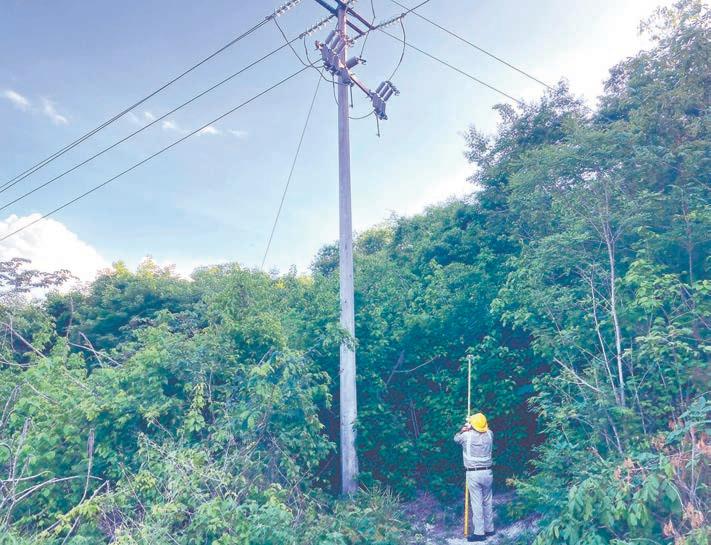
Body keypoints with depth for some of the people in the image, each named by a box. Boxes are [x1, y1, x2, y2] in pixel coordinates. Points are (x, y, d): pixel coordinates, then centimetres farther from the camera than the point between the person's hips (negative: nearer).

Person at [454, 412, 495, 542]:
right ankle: (489, 529, 26)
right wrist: (470, 429, 28)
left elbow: (456, 438, 12)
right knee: (487, 502, 16)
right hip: (487, 472, 4)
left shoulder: (467, 435, -10)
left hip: (473, 474, -4)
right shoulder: (489, 434, 0)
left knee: (477, 504, -1)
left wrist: (463, 430, 27)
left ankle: (479, 533, 2)